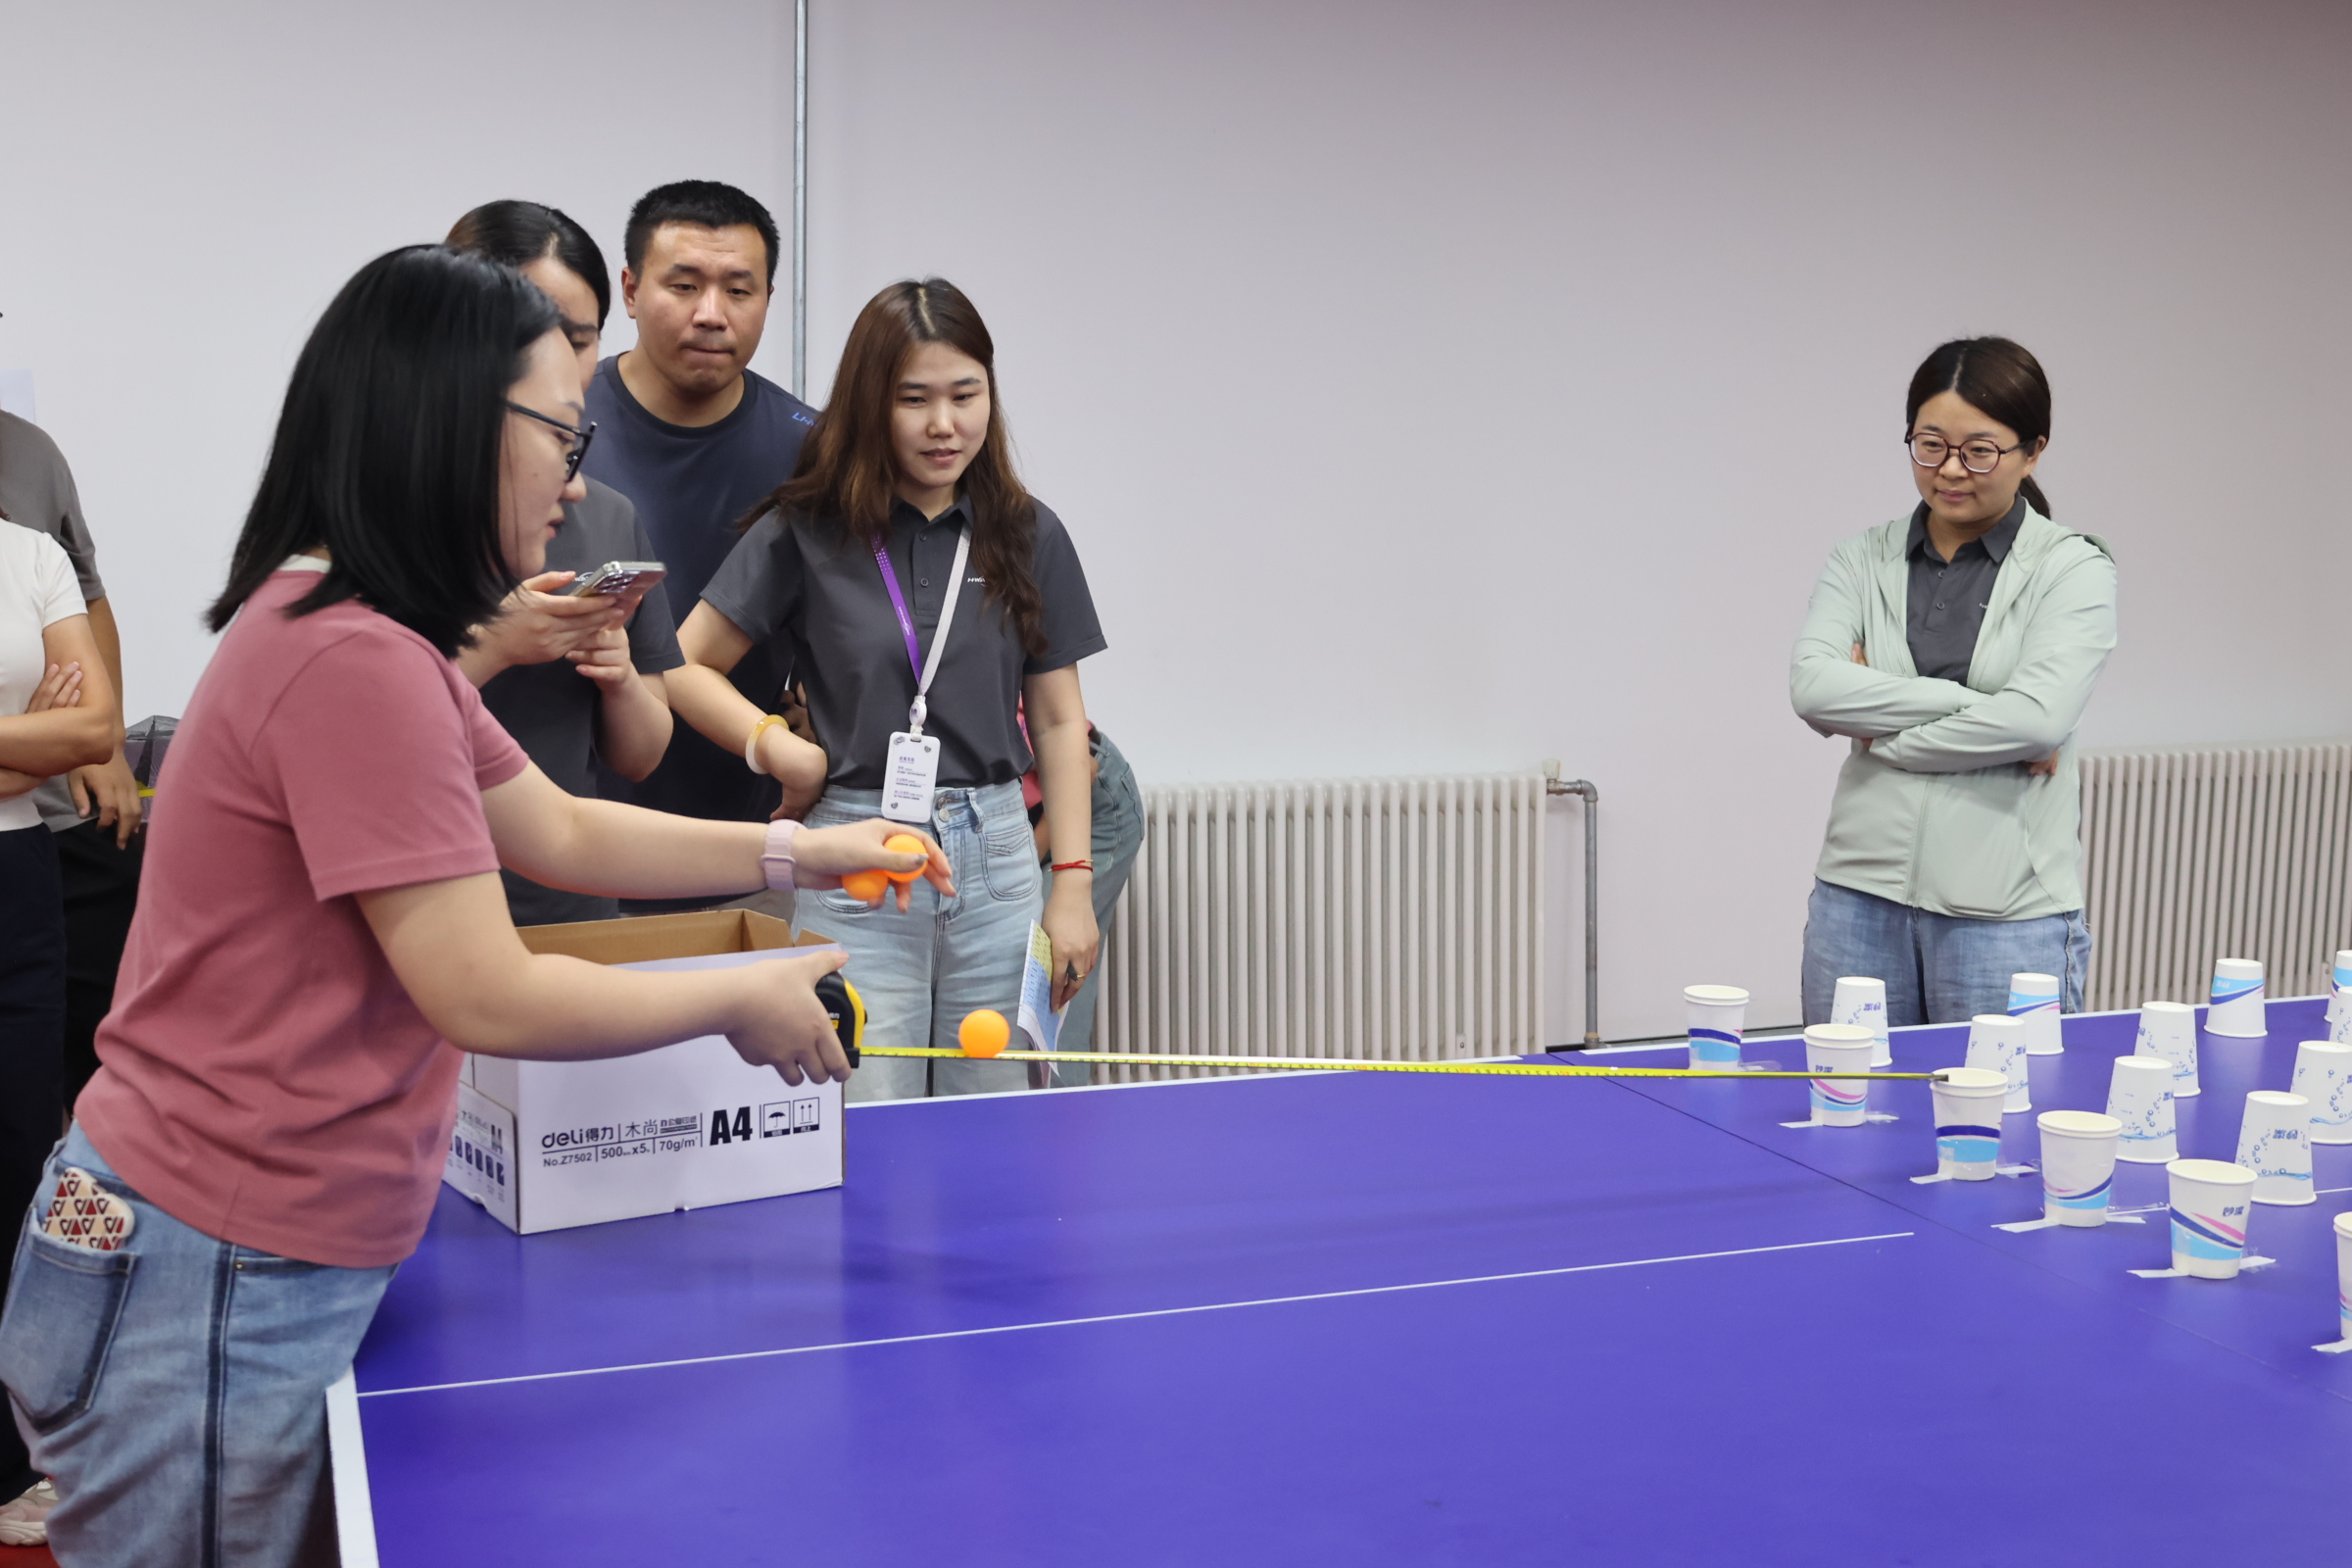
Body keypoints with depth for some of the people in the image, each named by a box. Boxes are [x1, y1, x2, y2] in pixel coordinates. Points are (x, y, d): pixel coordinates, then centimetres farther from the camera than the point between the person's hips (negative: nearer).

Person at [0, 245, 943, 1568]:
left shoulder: (367, 642, 12)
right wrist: (742, 1000, -9)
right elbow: (491, 999, -22)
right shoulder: (355, 665, -23)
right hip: (211, 1295, -10)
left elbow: (562, 832, 21)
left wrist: (796, 852, 14)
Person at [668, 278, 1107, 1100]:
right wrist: (773, 742, -13)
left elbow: (1058, 720, 8)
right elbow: (685, 666, 3)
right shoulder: (807, 532, -1)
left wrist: (1073, 884, 2)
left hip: (994, 855, 2)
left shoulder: (1029, 536, 6)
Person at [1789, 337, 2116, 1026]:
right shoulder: (1863, 561, 8)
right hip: (1860, 894, 3)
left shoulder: (2075, 569, -1)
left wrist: (1880, 730, -8)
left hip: (2006, 911, -3)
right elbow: (1812, 685, -9)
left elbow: (2035, 718, -16)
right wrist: (1969, 705, -14)